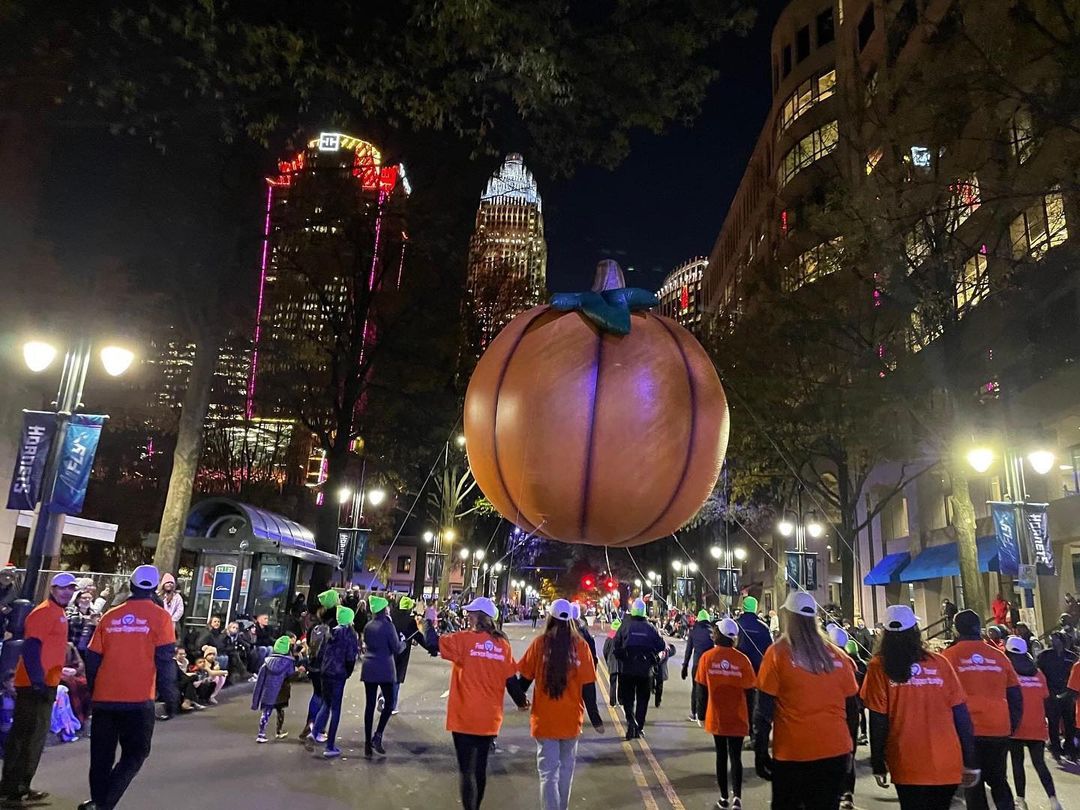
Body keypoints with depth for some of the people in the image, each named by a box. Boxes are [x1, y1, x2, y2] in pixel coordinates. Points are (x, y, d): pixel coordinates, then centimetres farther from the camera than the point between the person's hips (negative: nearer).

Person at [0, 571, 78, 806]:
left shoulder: (58, 613, 15)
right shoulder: (43, 612, -14)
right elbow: (30, 649, -22)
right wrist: (37, 681, -25)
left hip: (45, 684, 10)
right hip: (34, 685, -10)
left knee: (35, 736, 16)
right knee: (24, 736, -4)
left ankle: (21, 786, 26)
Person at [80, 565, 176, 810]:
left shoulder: (110, 616, 7)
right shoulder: (159, 617, -5)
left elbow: (92, 659, 10)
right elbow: (165, 660, -8)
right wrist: (169, 694, 1)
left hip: (104, 698, 4)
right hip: (138, 699, -4)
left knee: (102, 754, 18)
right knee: (135, 753, 8)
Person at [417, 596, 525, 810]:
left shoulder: (464, 639, -13)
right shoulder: (503, 644, -1)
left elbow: (433, 644, -16)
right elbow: (511, 679, 3)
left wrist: (428, 622, 2)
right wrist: (521, 702, 20)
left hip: (465, 717, -4)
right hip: (490, 718, 5)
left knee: (466, 769, 2)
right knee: (480, 768, 19)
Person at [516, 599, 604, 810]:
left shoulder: (539, 643, -9)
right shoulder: (581, 645, -8)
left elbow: (524, 679, -1)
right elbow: (588, 686, -6)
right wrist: (595, 718, 3)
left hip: (544, 718, -1)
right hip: (571, 719, 2)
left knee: (548, 771, 3)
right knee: (566, 768, 20)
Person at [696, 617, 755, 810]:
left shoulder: (707, 657, -10)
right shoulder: (742, 659, -12)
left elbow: (702, 687, -4)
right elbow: (749, 689, -7)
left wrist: (703, 714, 9)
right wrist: (751, 718, 5)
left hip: (716, 717, 1)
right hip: (737, 718, -1)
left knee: (721, 755, 15)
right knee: (736, 756, 9)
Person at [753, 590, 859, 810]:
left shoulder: (778, 653, -8)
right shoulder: (837, 656, 2)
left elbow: (764, 710, -8)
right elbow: (852, 708, 9)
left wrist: (760, 752, 0)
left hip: (792, 753, -3)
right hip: (835, 751, 3)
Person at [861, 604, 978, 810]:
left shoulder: (879, 667, -4)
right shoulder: (939, 662, 1)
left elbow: (878, 721, -5)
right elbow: (961, 715, 1)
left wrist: (878, 765, 4)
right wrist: (970, 762, 9)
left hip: (907, 766, -2)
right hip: (947, 764, 3)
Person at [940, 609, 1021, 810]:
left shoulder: (949, 655, -4)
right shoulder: (998, 656, 4)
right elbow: (1015, 696, 8)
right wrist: (1011, 725, 18)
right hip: (999, 729, 3)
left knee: (973, 784, 7)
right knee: (998, 780, 19)